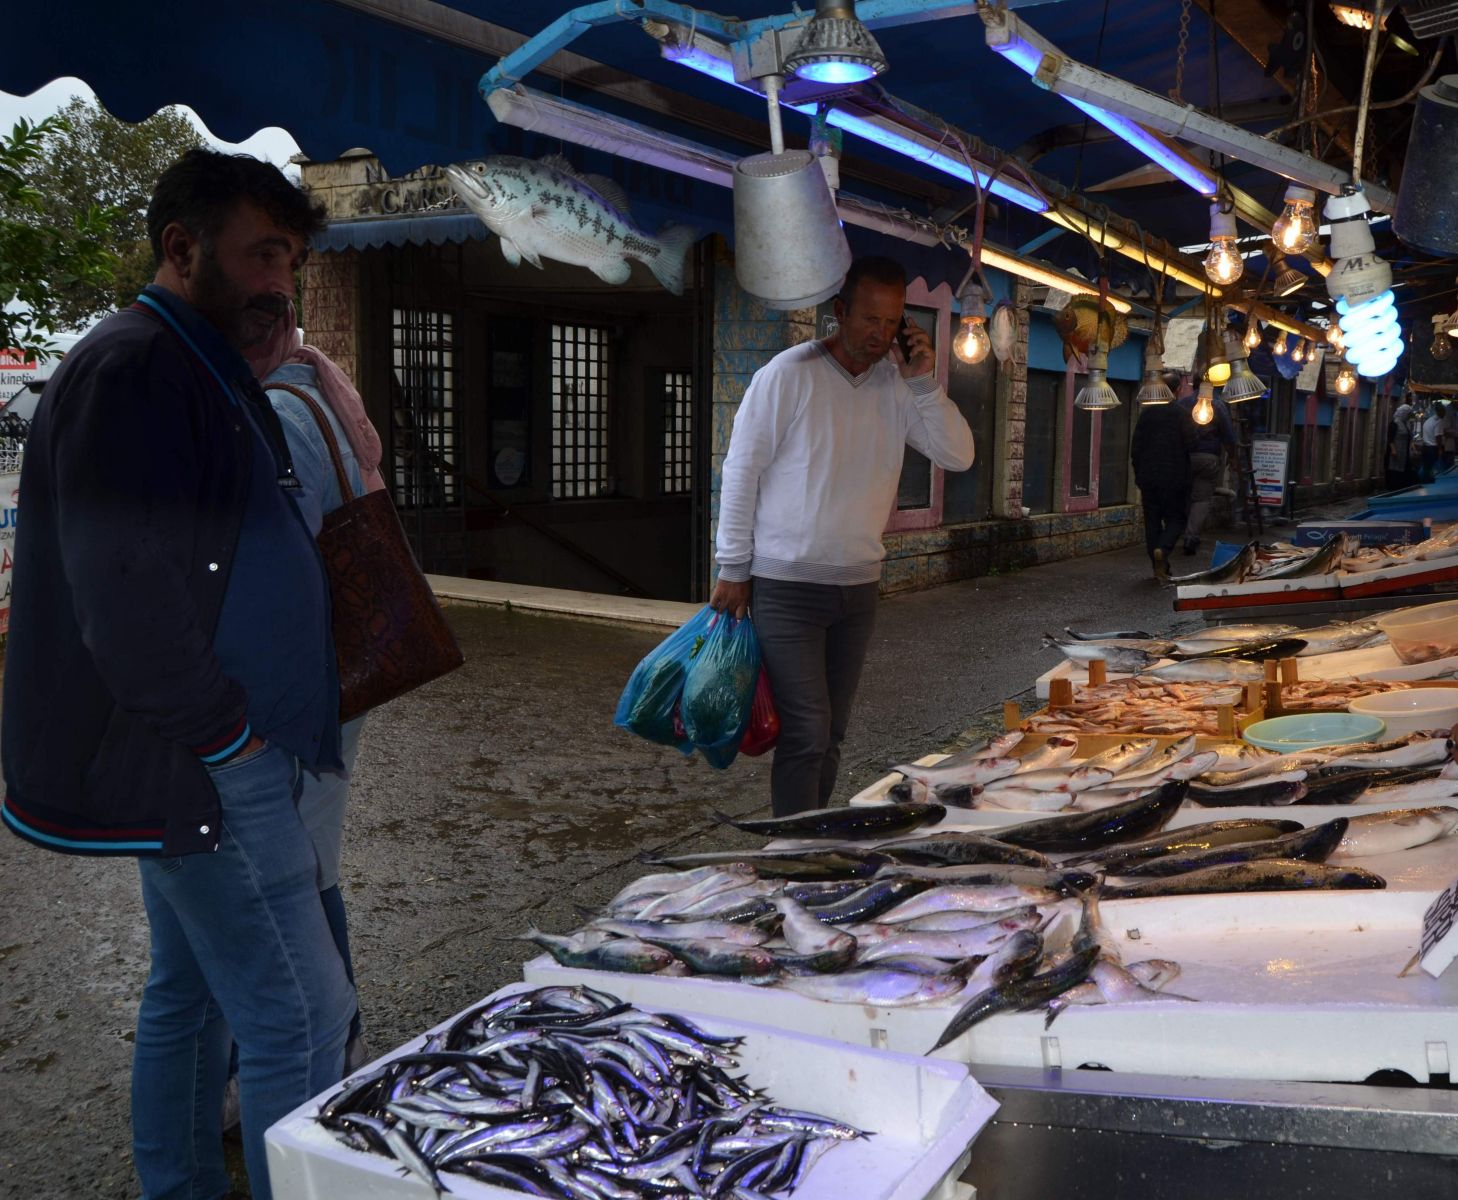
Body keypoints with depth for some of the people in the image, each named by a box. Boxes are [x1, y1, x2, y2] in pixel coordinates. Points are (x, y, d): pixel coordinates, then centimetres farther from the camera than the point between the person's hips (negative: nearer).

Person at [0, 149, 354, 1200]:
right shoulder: (130, 368, -16)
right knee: (301, 1017, -6)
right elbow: (121, 589, -24)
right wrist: (227, 727, -16)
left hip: (199, 760, 10)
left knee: (192, 993, 20)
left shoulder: (201, 369, 16)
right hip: (198, 767, -10)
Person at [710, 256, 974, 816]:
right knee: (807, 734, -9)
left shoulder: (898, 384, 5)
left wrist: (924, 381, -10)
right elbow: (741, 470, -8)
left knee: (830, 735, 12)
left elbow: (958, 456, 1)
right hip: (786, 587, -5)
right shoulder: (790, 374, -10)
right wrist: (733, 569, -7)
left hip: (858, 585, 5)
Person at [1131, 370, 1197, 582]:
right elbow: (1190, 445, -12)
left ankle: (1160, 568, 11)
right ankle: (1163, 549, -18)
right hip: (1175, 477, -3)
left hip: (1149, 477, 3)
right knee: (1176, 518, 9)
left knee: (1152, 520, 9)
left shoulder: (1147, 412, 2)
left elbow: (1135, 447, 4)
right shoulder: (1183, 413, -9)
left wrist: (1139, 474, 12)